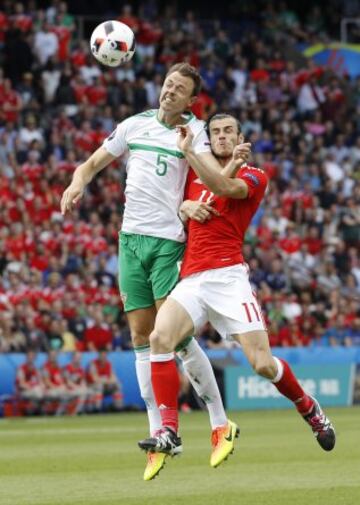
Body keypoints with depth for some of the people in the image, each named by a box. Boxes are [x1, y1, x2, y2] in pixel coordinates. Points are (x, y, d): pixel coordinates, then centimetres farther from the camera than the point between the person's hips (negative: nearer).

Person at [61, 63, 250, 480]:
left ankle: (220, 423, -1)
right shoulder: (134, 125, 11)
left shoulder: (193, 130, 0)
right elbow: (92, 164, 18)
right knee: (142, 337, 3)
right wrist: (77, 184, -3)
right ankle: (158, 436, 7)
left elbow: (212, 170, -17)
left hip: (169, 239, -4)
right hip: (131, 238, 4)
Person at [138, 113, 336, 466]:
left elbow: (225, 188, -17)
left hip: (227, 276, -4)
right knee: (159, 337, -24)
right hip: (190, 280, 4)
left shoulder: (253, 176, 5)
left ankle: (310, 410, 19)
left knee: (262, 363, -11)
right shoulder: (194, 176, 20)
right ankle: (169, 432, -25)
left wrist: (189, 152, -18)